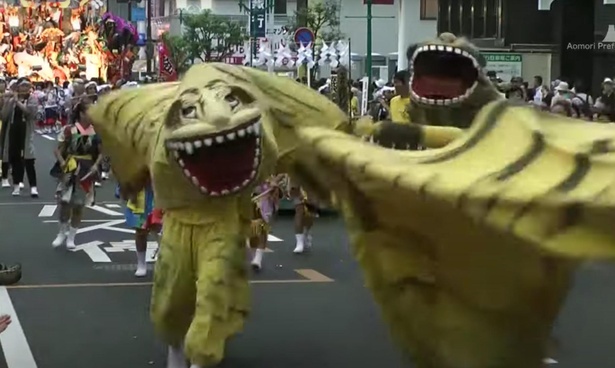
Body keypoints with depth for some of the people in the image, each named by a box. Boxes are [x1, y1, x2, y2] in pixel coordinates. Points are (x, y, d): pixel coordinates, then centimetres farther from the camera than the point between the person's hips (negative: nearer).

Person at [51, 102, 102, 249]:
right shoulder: (69, 130, -9)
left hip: (87, 172, 2)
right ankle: (62, 233, 16)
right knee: (65, 202, -7)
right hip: (70, 170, -2)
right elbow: (58, 150, -2)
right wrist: (63, 163, -17)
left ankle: (71, 236, 21)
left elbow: (101, 152, 7)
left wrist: (96, 165, -8)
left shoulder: (96, 132, -1)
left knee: (79, 205, 8)